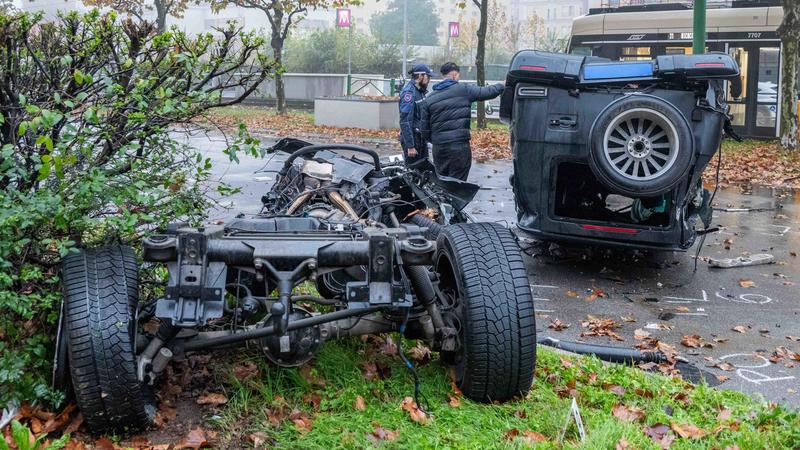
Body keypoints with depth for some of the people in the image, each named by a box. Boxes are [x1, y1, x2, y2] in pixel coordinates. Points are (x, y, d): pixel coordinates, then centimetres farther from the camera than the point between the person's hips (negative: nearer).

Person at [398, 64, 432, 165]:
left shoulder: (421, 91, 12)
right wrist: (410, 146, -24)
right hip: (412, 137, -9)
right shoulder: (409, 91, -17)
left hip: (421, 137, 9)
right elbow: (405, 121, -22)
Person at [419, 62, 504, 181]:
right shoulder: (463, 89, -4)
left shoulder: (429, 99, 8)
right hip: (459, 147, -5)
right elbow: (487, 92, 0)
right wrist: (502, 86, 18)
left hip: (438, 148, 5)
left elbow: (424, 128, 7)